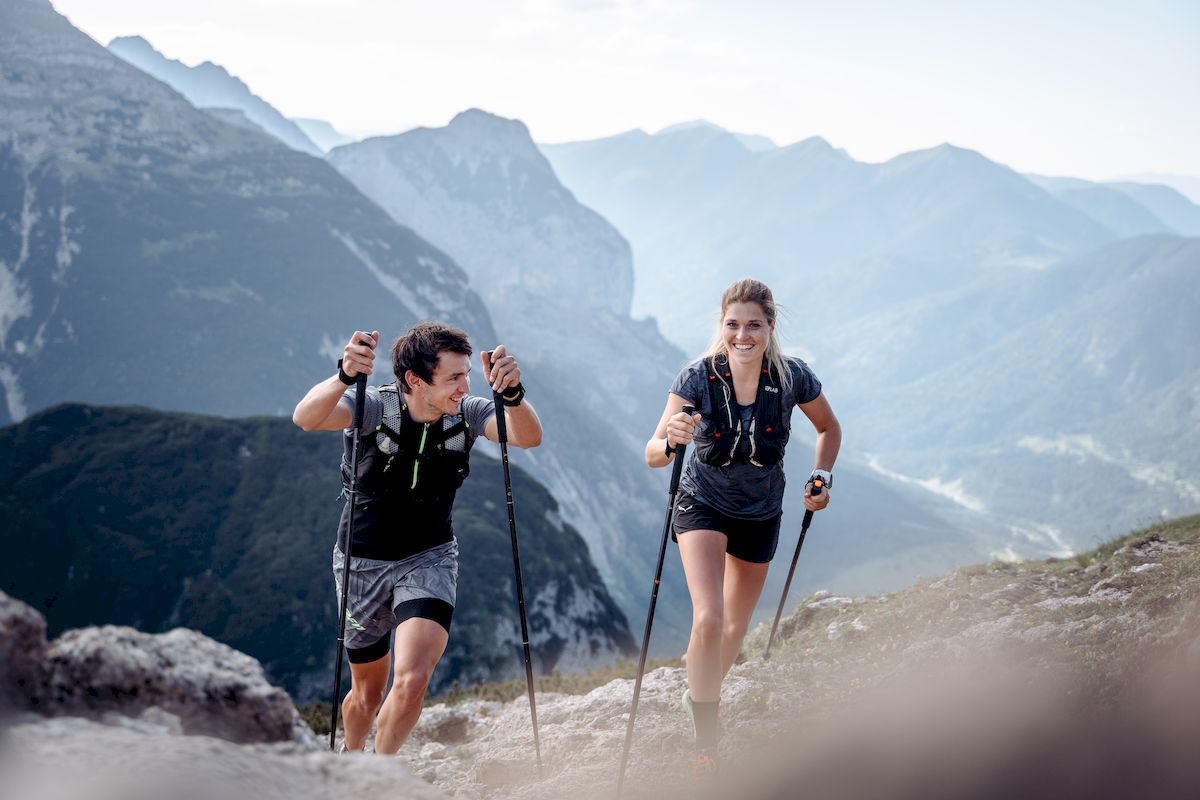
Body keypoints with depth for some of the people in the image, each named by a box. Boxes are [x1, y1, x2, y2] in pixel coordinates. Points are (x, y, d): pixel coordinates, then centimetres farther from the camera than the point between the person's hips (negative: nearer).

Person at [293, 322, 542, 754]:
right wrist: (344, 377, -61)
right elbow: (305, 418, -41)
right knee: (368, 694, 14)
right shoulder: (374, 407, -21)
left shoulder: (467, 412, -13)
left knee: (412, 680, -21)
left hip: (430, 560, 1)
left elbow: (528, 437, -31)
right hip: (363, 562, -1)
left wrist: (512, 394, -52)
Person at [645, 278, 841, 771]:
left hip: (760, 514, 3)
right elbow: (653, 457, -29)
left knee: (735, 626, 17)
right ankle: (706, 734, -6)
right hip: (703, 506, -3)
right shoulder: (698, 377, -24)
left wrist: (822, 478, -11)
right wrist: (672, 440, -50)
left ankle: (701, 697, 48)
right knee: (708, 619, -23)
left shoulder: (792, 377, -19)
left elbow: (829, 428, 2)